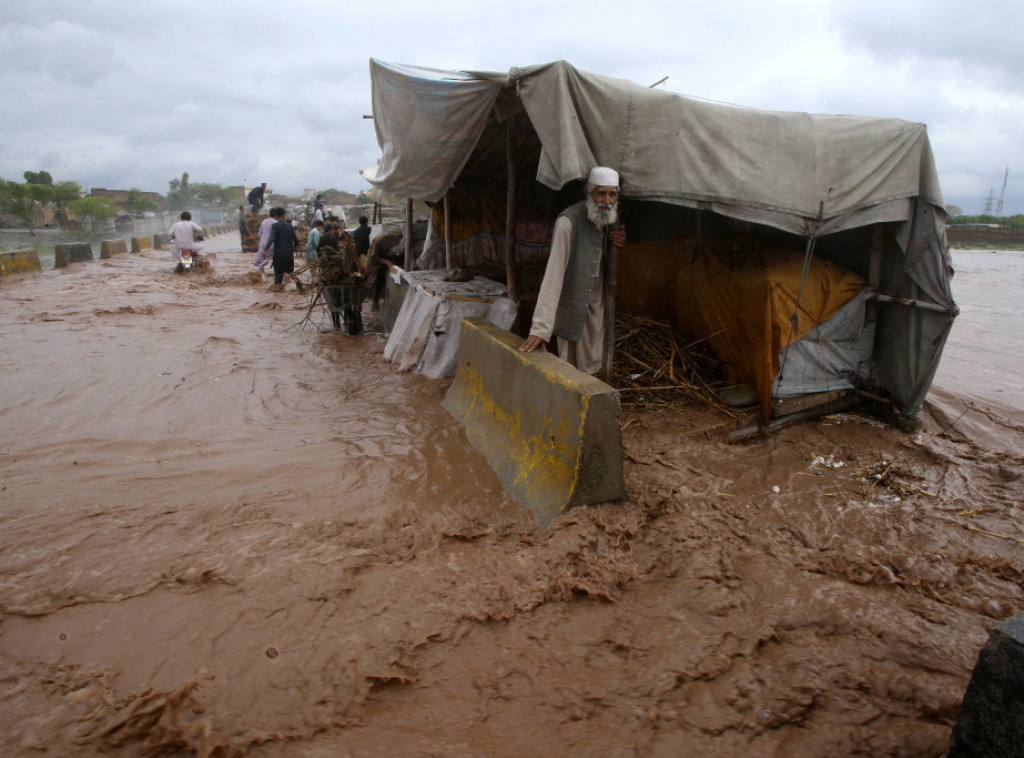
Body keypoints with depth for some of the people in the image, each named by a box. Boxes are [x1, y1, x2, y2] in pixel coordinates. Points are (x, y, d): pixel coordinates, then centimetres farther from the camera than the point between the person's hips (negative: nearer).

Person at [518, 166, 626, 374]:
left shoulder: (611, 217, -4)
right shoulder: (568, 222, -26)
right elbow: (554, 273, -32)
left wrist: (620, 242, -12)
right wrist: (540, 328, -38)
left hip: (595, 299, 6)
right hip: (571, 301, -6)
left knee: (591, 362, 15)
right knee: (569, 363, 3)